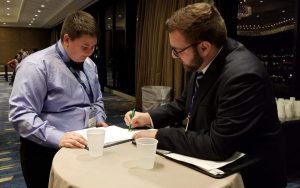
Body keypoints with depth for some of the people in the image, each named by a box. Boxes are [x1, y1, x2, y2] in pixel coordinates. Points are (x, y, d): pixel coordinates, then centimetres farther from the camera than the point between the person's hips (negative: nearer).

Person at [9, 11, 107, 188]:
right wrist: (57, 138, -31)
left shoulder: (89, 65, 8)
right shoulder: (36, 65, -16)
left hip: (85, 146, 7)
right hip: (48, 151, -7)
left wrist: (99, 119, 0)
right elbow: (21, 114, -21)